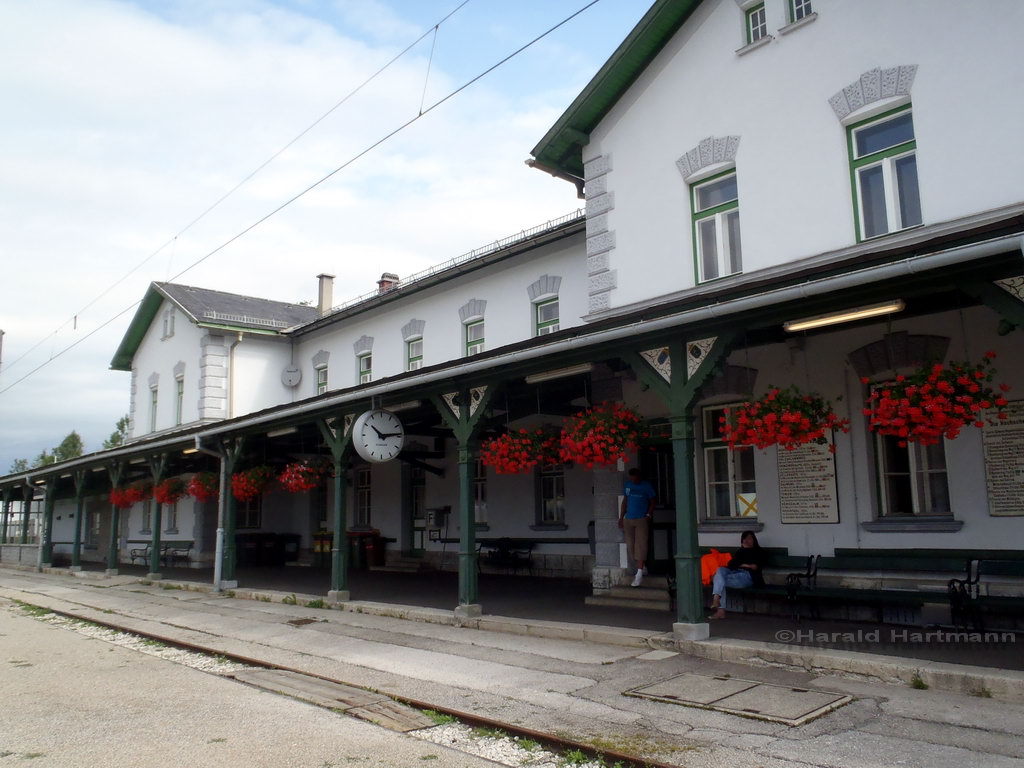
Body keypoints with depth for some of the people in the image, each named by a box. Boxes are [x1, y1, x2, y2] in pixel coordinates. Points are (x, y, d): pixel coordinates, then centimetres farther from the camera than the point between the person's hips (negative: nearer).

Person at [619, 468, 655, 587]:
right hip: (628, 519, 4)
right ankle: (641, 568, 21)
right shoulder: (627, 485, 8)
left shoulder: (646, 486, -2)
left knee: (640, 545, -12)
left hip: (641, 519, -4)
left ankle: (639, 574, -14)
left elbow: (652, 502, 3)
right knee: (630, 546, 5)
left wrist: (648, 515, -9)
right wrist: (621, 517, 10)